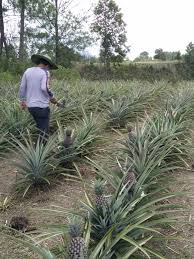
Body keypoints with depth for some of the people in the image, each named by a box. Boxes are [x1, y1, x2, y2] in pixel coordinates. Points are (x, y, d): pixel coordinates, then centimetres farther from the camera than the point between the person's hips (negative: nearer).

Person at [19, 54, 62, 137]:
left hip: (30, 106, 6)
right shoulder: (45, 72, -11)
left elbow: (22, 87, 9)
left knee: (40, 129, 23)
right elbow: (44, 88, -22)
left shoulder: (28, 71, 6)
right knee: (44, 132, 5)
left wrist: (22, 100, 21)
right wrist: (52, 98, -5)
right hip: (42, 106, -6)